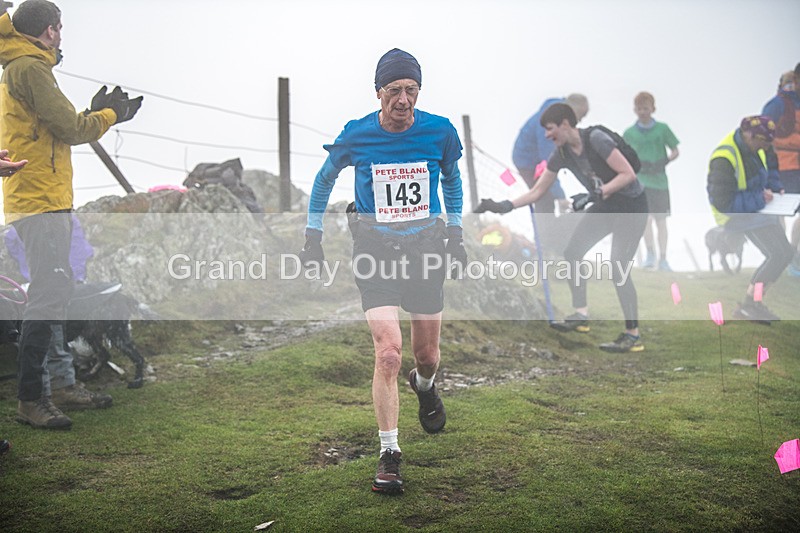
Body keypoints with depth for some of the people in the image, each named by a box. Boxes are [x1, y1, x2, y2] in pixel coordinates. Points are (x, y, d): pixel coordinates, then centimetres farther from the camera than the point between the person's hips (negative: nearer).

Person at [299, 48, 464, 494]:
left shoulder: (441, 132, -6)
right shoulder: (356, 136, -8)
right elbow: (325, 179, 10)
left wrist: (455, 232, 15)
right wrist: (314, 235, 10)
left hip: (426, 245, 2)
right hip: (375, 248, -2)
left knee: (427, 353, 11)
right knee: (388, 352, -14)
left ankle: (425, 385, 51)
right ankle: (389, 455, -1)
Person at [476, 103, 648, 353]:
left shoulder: (596, 139, -24)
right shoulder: (562, 154, -1)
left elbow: (628, 174, -25)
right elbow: (536, 192, 5)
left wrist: (596, 194, -31)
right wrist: (505, 206, -6)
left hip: (631, 205, -8)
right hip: (605, 206, 8)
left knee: (617, 267, -16)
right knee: (572, 252, 4)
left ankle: (633, 336, -8)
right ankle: (581, 315, 13)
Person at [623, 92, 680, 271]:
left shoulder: (662, 128, 2)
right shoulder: (629, 133, 4)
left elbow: (675, 151, 7)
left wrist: (665, 161, -11)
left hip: (659, 180, 1)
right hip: (640, 181, 0)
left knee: (661, 221, 5)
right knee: (646, 217, -14)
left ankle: (663, 259, 14)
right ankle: (650, 254, -2)